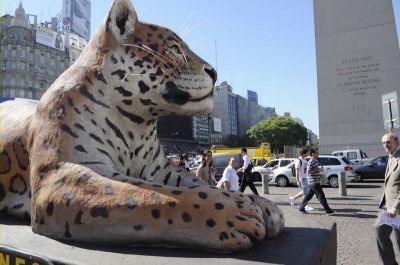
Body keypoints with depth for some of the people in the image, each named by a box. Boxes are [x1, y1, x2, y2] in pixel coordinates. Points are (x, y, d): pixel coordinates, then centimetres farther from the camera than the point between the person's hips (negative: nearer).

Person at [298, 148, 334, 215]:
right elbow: (308, 172, -23)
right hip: (314, 182, -10)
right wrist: (317, 169, -21)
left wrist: (320, 169, 11)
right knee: (321, 196, -4)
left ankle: (302, 208, 21)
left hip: (316, 182, 10)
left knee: (308, 195, 14)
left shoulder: (316, 160, 15)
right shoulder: (311, 162, -16)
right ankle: (328, 210, 3)